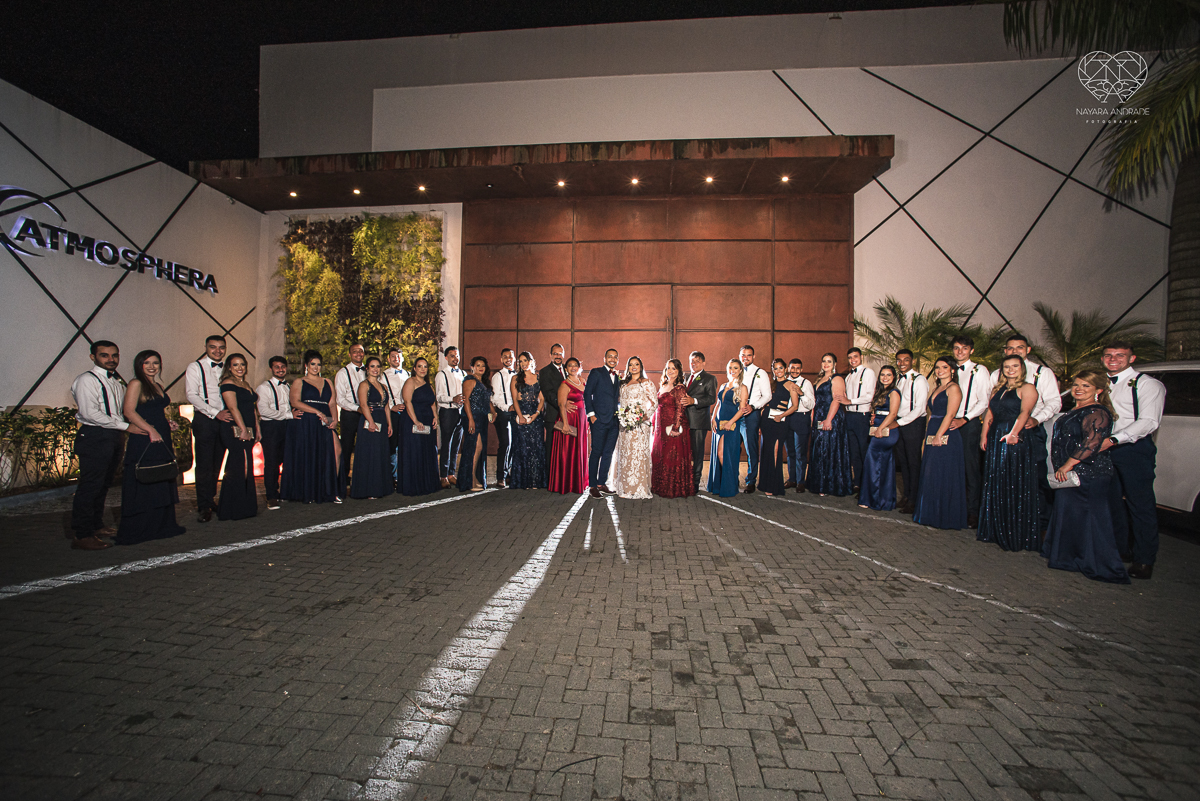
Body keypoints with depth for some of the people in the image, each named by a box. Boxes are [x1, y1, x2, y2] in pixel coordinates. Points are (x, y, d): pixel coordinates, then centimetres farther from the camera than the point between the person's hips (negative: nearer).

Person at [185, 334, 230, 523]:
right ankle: (204, 506, 2)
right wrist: (215, 413, -17)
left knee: (217, 464, 10)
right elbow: (192, 395, -9)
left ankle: (210, 499, 21)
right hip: (205, 420, -4)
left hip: (225, 419, 4)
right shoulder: (195, 367, 0)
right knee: (204, 465, -4)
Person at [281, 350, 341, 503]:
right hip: (305, 424, -2)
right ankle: (308, 492, 4)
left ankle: (330, 490, -11)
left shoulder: (328, 383, 22)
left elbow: (332, 404, 13)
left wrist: (334, 419, -6)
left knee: (336, 449, -15)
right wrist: (317, 412, -14)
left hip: (324, 425, 3)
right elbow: (295, 401, -5)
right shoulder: (299, 383, 12)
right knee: (306, 457, -6)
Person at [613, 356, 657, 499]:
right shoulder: (623, 383, 16)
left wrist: (645, 416, -17)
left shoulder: (647, 383, -1)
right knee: (624, 453, 8)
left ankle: (639, 490, -2)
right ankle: (625, 487, 17)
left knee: (638, 453, -7)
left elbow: (654, 402, -6)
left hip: (640, 423, -6)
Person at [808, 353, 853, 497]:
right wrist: (812, 418, 13)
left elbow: (836, 400, -16)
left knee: (830, 451, -5)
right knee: (819, 452, 10)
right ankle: (820, 485, 17)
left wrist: (828, 420, -24)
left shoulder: (837, 379, -6)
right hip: (819, 420, 8)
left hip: (832, 419, -8)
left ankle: (830, 486, 2)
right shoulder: (820, 379, 19)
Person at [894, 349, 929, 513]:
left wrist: (899, 422, -16)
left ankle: (913, 500, 8)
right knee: (903, 461, 13)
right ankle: (906, 495, 24)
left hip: (914, 424, -7)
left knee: (913, 463, 0)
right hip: (899, 424, 7)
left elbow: (920, 408, -17)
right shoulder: (899, 380, 13)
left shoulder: (919, 380, -11)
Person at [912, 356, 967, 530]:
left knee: (945, 477, -3)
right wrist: (927, 436, 12)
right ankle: (932, 515, 23)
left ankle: (947, 517, 7)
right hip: (932, 437, 9)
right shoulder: (936, 388, 18)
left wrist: (939, 436, -19)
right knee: (930, 477, 12)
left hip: (946, 437, -8)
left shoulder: (953, 388, -7)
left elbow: (949, 415, -15)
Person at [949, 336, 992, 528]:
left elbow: (984, 401, -6)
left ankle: (973, 512, 3)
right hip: (951, 423, 5)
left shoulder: (979, 370, 1)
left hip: (970, 424, -4)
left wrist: (964, 419, -14)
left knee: (972, 468, -4)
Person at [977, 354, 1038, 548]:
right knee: (995, 485, 11)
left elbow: (1024, 412, -17)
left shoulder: (1027, 388, -3)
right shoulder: (998, 389, 18)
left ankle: (1017, 535, 7)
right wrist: (984, 434, 2)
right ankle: (995, 530, 21)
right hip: (995, 439, 7)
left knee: (1015, 485, -3)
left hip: (1016, 440, -7)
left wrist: (1013, 433, -31)